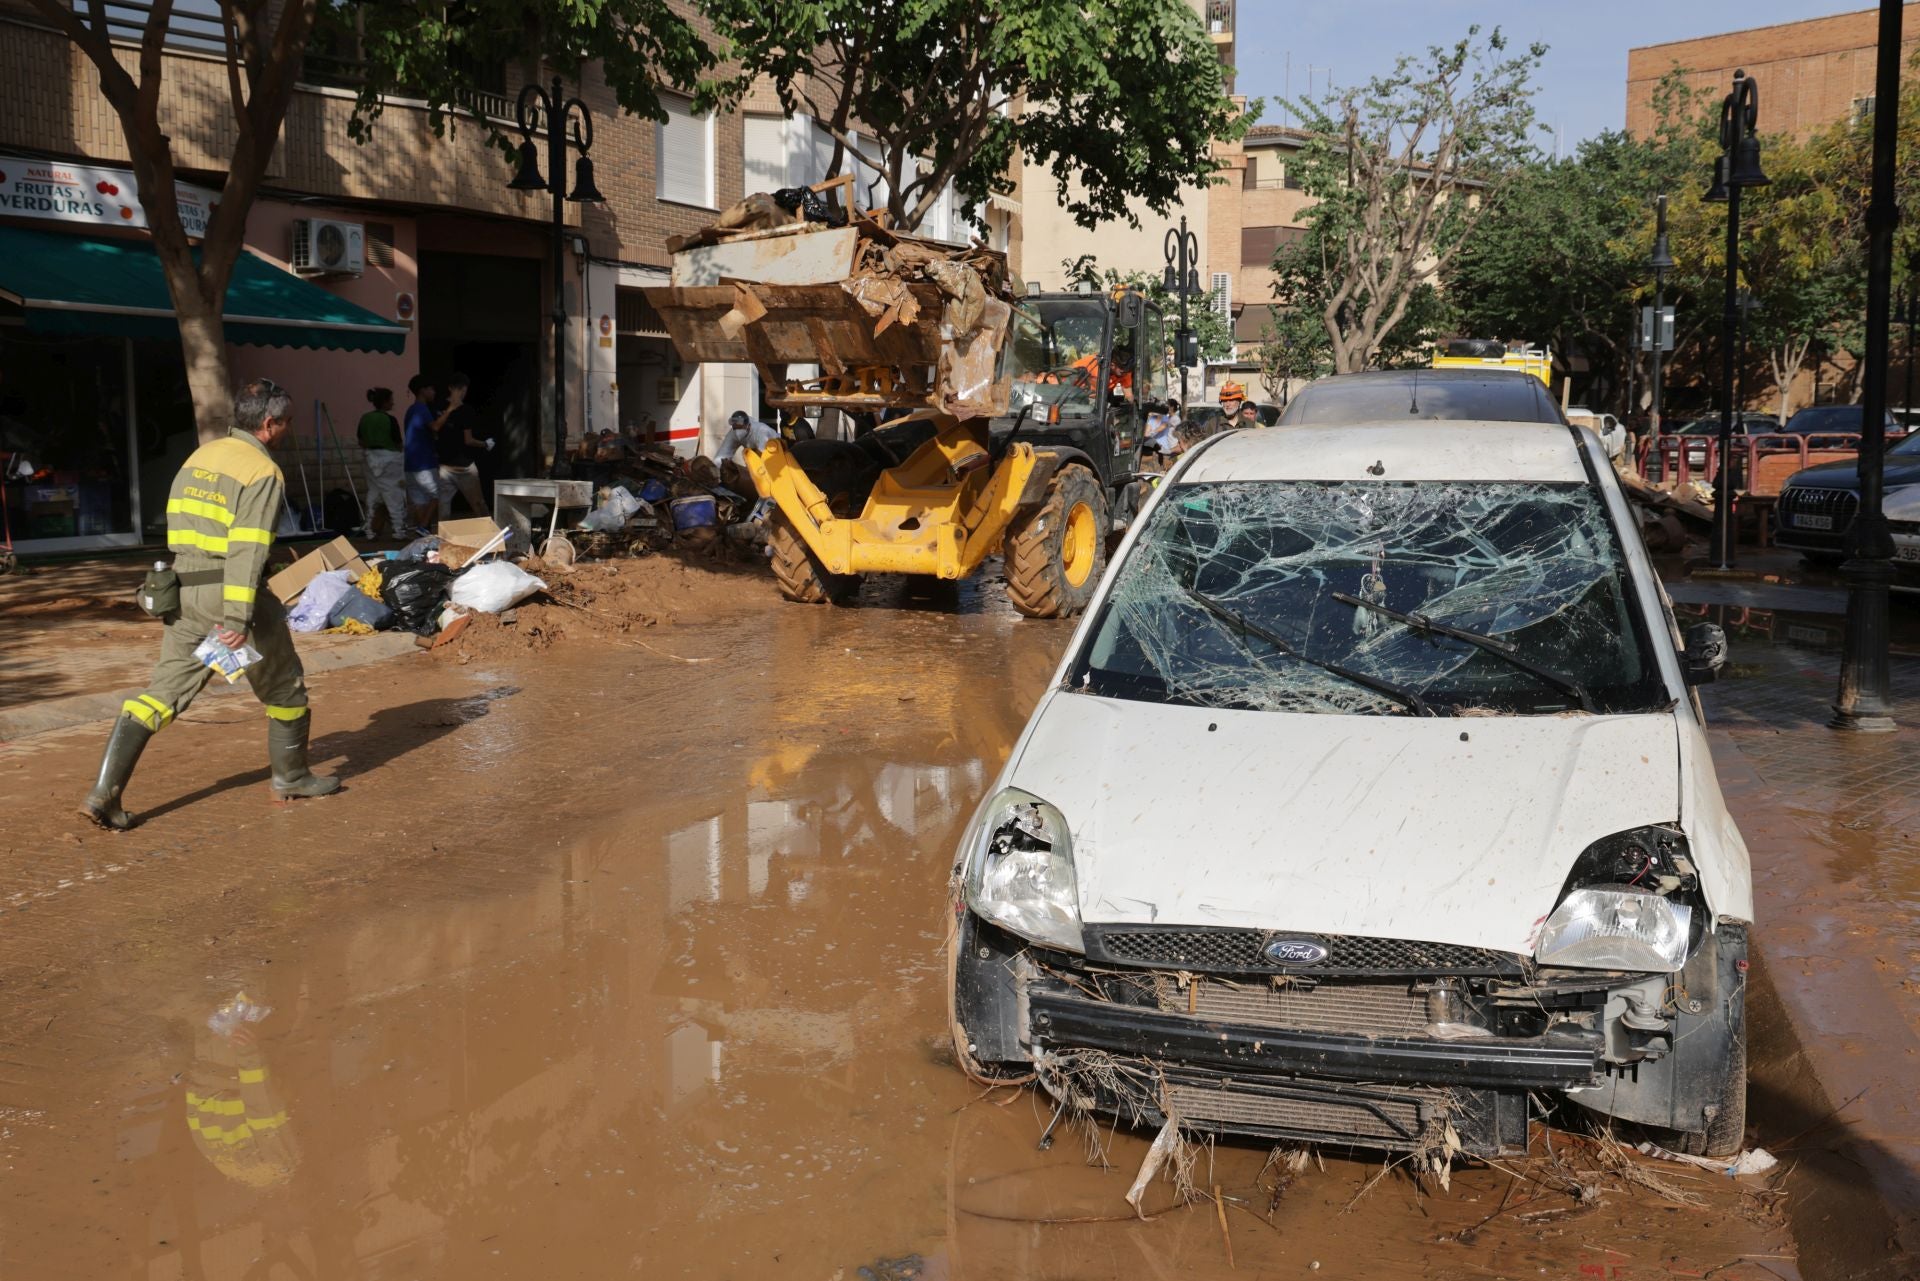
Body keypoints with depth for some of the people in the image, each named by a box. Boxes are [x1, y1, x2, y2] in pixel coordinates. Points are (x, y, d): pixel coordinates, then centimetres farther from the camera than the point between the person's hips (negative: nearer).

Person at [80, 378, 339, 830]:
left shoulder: (199, 456, 13)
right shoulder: (263, 472, -12)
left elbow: (176, 525, 17)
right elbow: (248, 550, -21)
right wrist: (237, 619, -25)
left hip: (185, 589, 7)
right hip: (233, 592, -7)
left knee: (162, 691, 6)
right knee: (284, 687, 13)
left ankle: (103, 791, -3)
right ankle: (291, 777, 26)